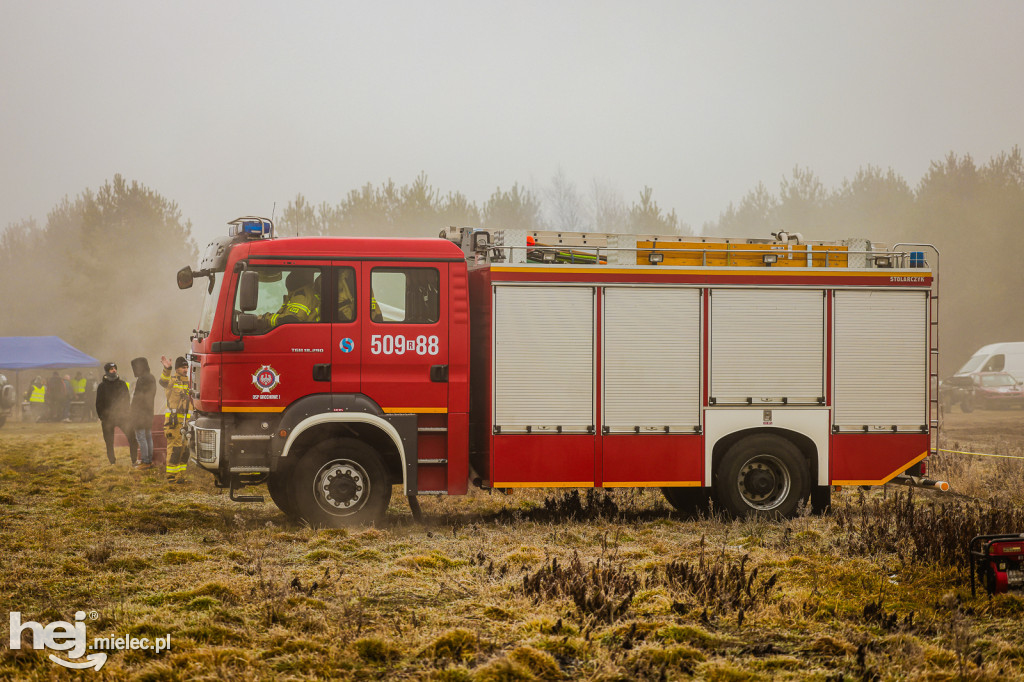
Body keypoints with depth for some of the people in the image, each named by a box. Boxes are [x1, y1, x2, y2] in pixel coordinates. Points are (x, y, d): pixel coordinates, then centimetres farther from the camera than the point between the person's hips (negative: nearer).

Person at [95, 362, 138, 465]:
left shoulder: (121, 383, 8)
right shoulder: (102, 386, 3)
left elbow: (126, 400, 12)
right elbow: (99, 404, 4)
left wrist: (127, 413, 2)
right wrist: (101, 417, -4)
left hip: (122, 415, 1)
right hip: (107, 418, -1)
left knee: (132, 436, -9)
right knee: (109, 442, 3)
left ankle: (134, 460, 0)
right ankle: (112, 463, 14)